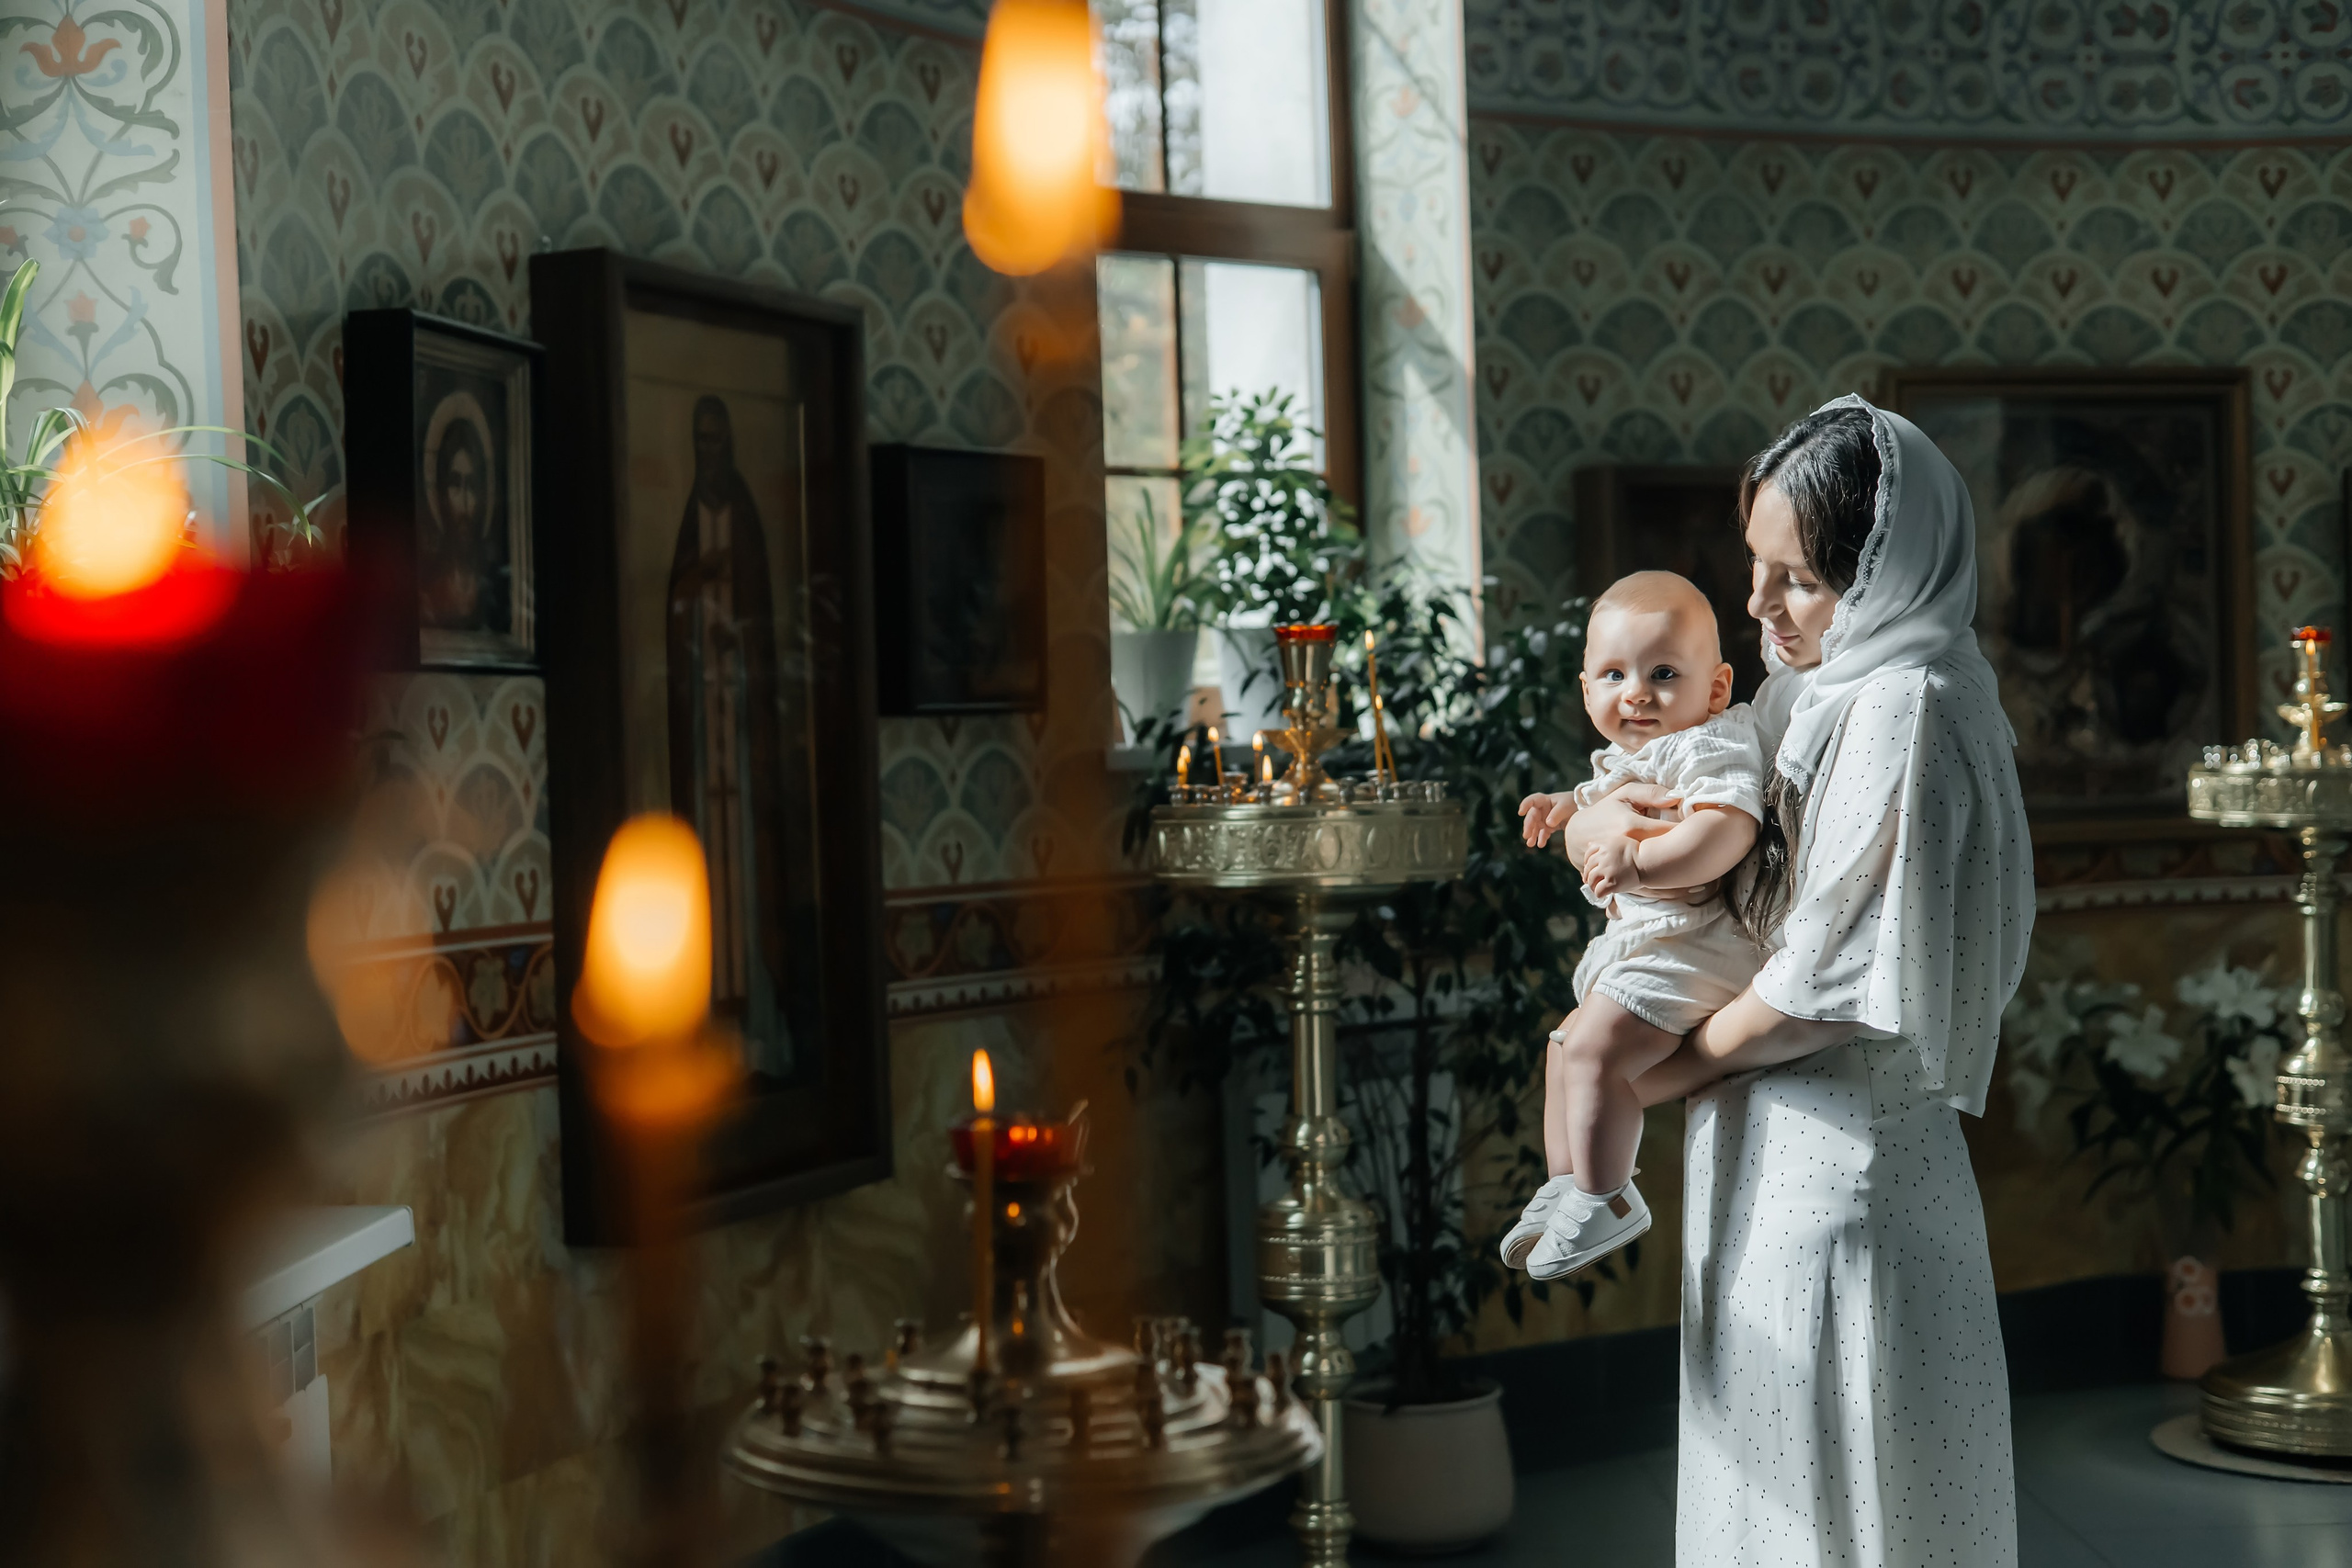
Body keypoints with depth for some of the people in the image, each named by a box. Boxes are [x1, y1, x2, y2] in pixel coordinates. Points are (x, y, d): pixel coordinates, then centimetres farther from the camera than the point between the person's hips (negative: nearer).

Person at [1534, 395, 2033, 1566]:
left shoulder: (1903, 709, -18)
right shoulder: (1803, 692, 9)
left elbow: (1833, 983, -21)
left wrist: (1659, 1073, -9)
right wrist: (1594, 818, -2)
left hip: (1836, 1162, -9)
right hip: (1768, 1150, 9)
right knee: (1767, 1464, 18)